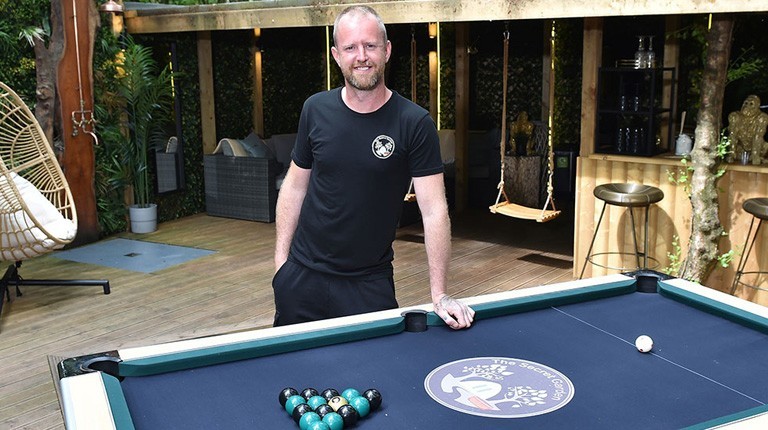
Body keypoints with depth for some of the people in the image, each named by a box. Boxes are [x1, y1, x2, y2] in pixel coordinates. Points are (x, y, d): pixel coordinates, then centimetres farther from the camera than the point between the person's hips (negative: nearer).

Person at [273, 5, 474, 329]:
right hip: (302, 275, 3)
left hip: (371, 282, -2)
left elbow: (434, 210, -13)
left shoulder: (415, 123, -12)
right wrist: (280, 258, 3)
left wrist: (439, 294, -16)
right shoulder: (315, 109, -2)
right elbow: (295, 186, 7)